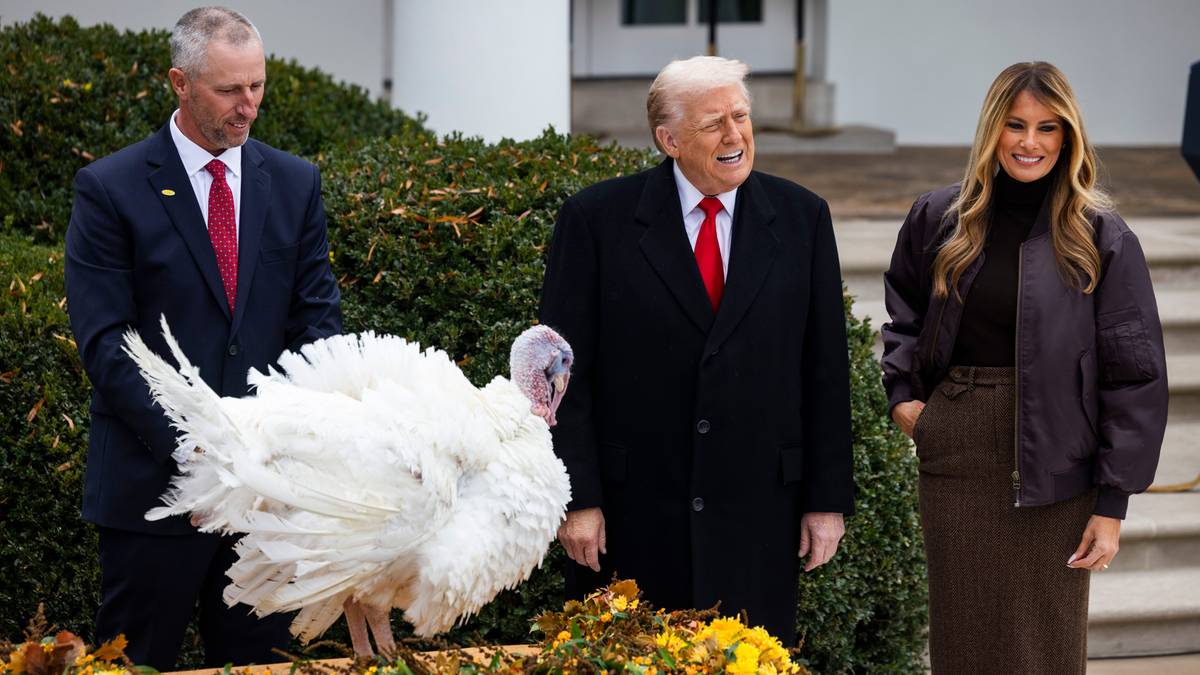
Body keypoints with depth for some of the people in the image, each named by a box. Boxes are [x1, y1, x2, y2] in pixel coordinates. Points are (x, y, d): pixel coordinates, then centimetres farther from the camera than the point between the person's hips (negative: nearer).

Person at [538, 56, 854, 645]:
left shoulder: (801, 217, 4)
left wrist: (828, 499, 4)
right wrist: (576, 499, -9)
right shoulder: (596, 219, -3)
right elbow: (565, 372, -3)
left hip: (757, 513, 2)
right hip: (632, 513, -2)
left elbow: (826, 368, 7)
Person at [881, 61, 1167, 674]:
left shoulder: (1101, 240, -5)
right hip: (954, 456, 3)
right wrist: (900, 391, 6)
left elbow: (1134, 377, -5)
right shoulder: (937, 221, 5)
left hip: (1054, 466, -2)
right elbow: (903, 312, 23)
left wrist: (1112, 504, -8)